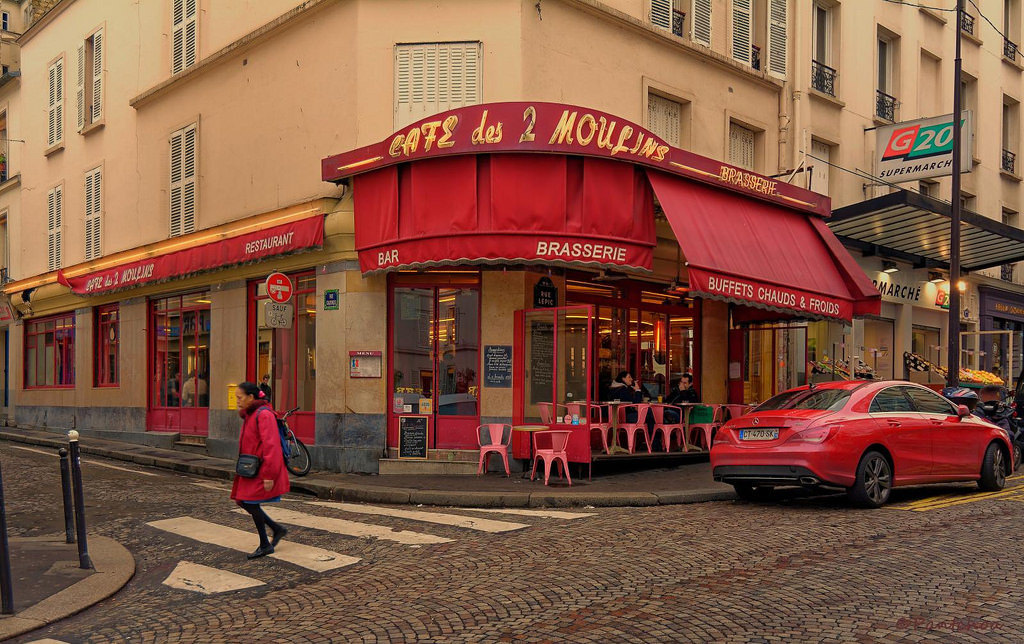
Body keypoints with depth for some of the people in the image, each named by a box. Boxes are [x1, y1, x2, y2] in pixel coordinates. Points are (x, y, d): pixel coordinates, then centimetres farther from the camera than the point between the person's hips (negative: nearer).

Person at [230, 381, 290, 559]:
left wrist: (268, 475, -25)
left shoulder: (264, 414, -17)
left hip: (262, 469, -10)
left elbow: (271, 445, -23)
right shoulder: (250, 415, 13)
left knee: (251, 503, -6)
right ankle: (278, 529, 21)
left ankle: (265, 545, 9)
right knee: (242, 501, 9)